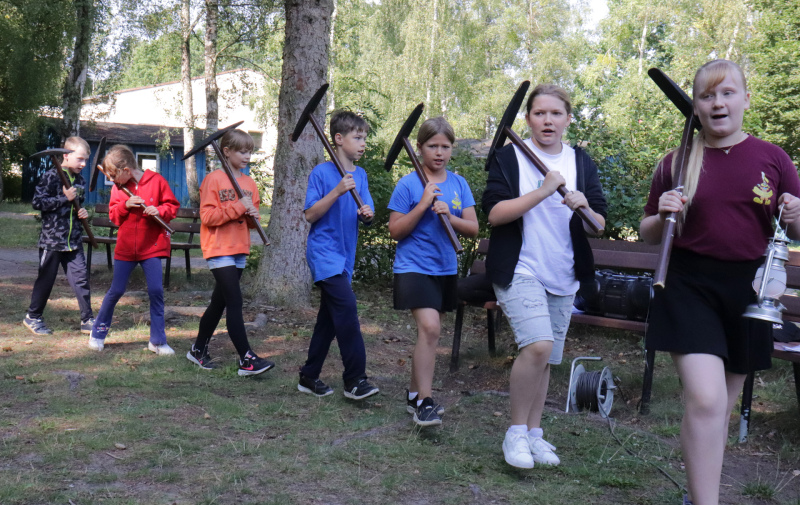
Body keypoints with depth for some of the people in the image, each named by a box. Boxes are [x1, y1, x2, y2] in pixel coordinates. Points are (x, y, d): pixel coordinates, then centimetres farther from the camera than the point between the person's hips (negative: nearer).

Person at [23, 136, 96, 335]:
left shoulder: (80, 181, 10)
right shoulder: (51, 176, -10)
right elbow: (38, 202, -16)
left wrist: (83, 213, 4)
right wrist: (64, 198, -19)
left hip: (73, 240, 5)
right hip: (51, 239, -5)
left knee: (81, 277, 0)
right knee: (46, 279, 5)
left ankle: (87, 320, 6)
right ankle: (33, 317, 22)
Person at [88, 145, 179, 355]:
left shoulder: (156, 181, -6)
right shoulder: (118, 187, 4)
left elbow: (173, 206, -1)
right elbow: (113, 216, 5)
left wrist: (159, 210, -20)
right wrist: (125, 205, -13)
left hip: (152, 246, -2)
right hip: (125, 247, 2)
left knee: (156, 290, -7)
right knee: (116, 290, 6)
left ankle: (158, 340, 5)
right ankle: (99, 332, 26)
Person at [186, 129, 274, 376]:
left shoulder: (249, 183, 13)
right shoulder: (213, 179, -7)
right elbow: (207, 217, -14)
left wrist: (253, 215, -5)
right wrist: (238, 208, -20)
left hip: (240, 251, 7)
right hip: (219, 250, -7)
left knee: (220, 302, 13)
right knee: (235, 301, -13)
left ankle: (198, 350, 27)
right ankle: (247, 359, -14)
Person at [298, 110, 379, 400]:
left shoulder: (360, 175, 11)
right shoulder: (321, 173, -8)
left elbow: (366, 216, 9)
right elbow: (310, 215, -12)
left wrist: (367, 214, -15)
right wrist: (337, 192, -22)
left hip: (345, 255, 7)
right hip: (324, 252, -7)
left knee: (330, 317, 11)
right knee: (346, 306, -20)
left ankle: (309, 377, 22)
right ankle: (355, 380, -15)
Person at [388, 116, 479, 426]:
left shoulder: (459, 184, 6)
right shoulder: (408, 185, -6)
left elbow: (473, 229, 3)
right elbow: (395, 231, -9)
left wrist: (449, 216, -15)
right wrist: (423, 204, -18)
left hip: (445, 269, 5)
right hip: (414, 267, -5)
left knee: (428, 331, 14)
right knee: (430, 328, -20)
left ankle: (415, 394, 27)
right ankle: (424, 401, -13)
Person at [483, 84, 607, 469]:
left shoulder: (582, 163, 10)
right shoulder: (509, 157, 0)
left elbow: (600, 224, 7)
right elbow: (494, 213, -12)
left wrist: (585, 208, -15)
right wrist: (544, 191, -20)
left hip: (564, 278, 5)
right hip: (519, 271, -4)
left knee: (546, 358, 9)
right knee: (538, 345, -22)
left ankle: (533, 433, 24)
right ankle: (515, 433, -5)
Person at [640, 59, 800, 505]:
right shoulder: (677, 164, 2)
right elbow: (650, 234, 10)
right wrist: (663, 216, -12)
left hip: (748, 290, 2)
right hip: (690, 288, -2)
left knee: (724, 403, 14)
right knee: (705, 400, -17)